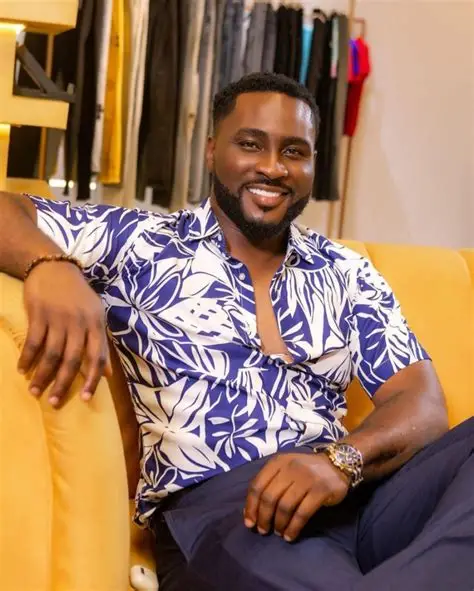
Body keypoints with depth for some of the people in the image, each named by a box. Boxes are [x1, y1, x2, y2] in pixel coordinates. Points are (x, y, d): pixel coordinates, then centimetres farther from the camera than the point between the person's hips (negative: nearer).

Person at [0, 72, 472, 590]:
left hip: (360, 490, 6)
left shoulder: (347, 275, 18)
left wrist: (341, 460, -15)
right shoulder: (139, 246, 10)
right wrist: (50, 264, -20)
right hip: (215, 507, -5)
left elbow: (421, 403, 9)